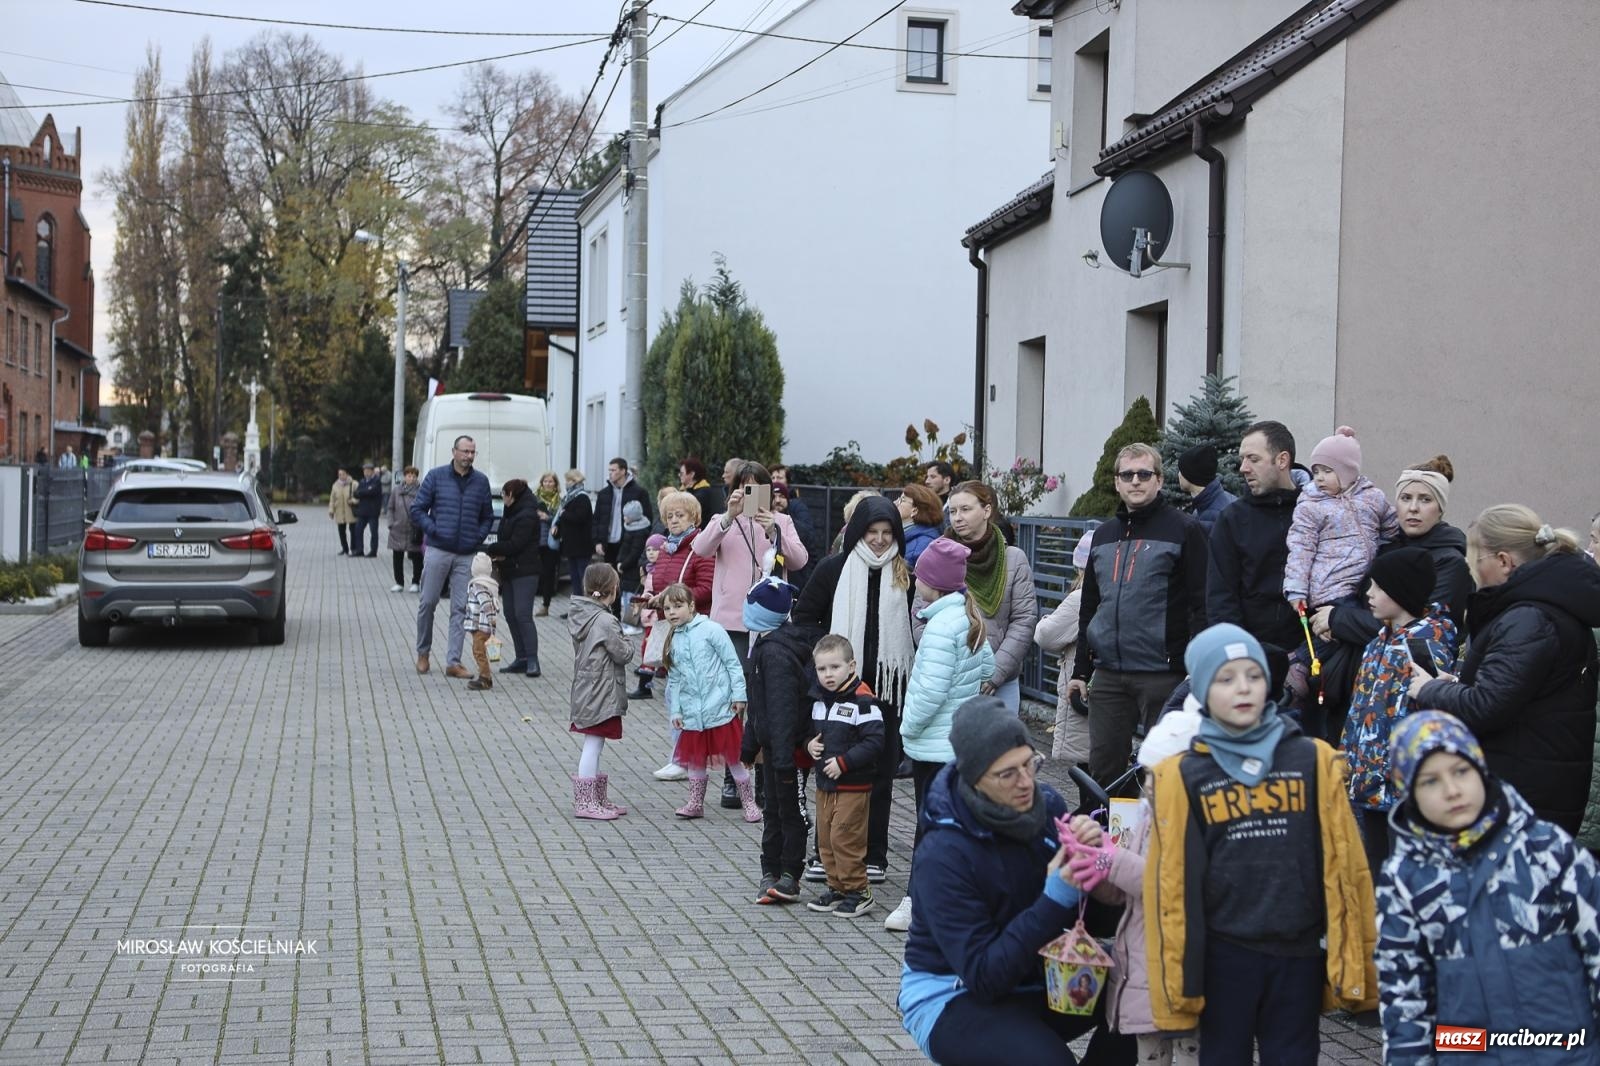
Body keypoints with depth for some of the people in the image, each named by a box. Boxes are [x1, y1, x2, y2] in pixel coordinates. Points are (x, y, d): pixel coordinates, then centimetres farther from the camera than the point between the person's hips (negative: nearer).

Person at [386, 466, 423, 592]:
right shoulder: (397, 490, 3)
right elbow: (391, 508, 10)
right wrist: (391, 523, 1)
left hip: (414, 530, -3)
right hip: (398, 529, 3)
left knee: (416, 558, 4)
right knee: (397, 557, 9)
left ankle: (415, 583, 17)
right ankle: (399, 582, 20)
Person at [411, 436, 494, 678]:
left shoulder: (481, 481, 9)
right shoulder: (436, 476, 2)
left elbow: (488, 516, 18)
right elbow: (417, 510, 3)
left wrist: (479, 537, 3)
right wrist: (434, 530, -8)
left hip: (466, 555, 2)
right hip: (437, 551, -2)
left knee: (461, 609, 0)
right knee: (428, 603, 2)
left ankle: (453, 662, 2)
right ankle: (423, 653, 20)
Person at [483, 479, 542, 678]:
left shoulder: (527, 515, -14)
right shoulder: (512, 513, 17)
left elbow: (515, 544, -19)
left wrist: (490, 549, -11)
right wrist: (498, 552, -6)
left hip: (525, 571, -10)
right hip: (511, 571, 10)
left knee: (523, 615, -14)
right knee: (511, 615, 8)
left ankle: (532, 661, -15)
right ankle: (521, 658, 11)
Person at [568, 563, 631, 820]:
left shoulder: (578, 615, 8)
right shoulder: (606, 621, -18)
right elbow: (622, 654, -15)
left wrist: (621, 646, 14)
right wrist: (628, 647, 6)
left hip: (585, 690, 9)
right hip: (601, 692, -9)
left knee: (593, 746, 15)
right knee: (593, 744, -5)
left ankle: (598, 799, 23)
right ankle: (585, 803, -2)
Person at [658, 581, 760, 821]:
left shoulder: (711, 630, -8)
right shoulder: (673, 642, 8)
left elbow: (733, 663, -7)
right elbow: (675, 680, 13)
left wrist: (739, 695, -11)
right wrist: (675, 711, 7)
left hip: (721, 709, -5)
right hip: (692, 712, 5)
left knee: (733, 757, 1)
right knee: (694, 758, 12)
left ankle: (749, 803, 11)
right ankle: (695, 804, 26)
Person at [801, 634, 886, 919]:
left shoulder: (862, 701, -16)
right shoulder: (819, 699, 9)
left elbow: (874, 742, -19)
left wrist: (844, 762, -21)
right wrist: (810, 744, 2)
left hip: (853, 785, -8)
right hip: (824, 783, 8)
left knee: (845, 838, -6)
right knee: (825, 838, 13)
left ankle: (857, 891, 6)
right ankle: (837, 887, 25)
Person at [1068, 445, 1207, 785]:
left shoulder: (1183, 529, -2)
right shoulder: (1103, 535, 17)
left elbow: (1201, 604, -7)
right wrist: (1080, 670, 17)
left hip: (1162, 675, -6)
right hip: (1108, 675, 6)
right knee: (1102, 768, 7)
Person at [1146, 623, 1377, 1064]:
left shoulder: (1313, 760, -2)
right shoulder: (1184, 775, -3)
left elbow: (1342, 863, 0)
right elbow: (1172, 881, -2)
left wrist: (1353, 957, -1)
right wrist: (1175, 975, -2)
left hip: (1299, 949, 0)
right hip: (1224, 952, 0)